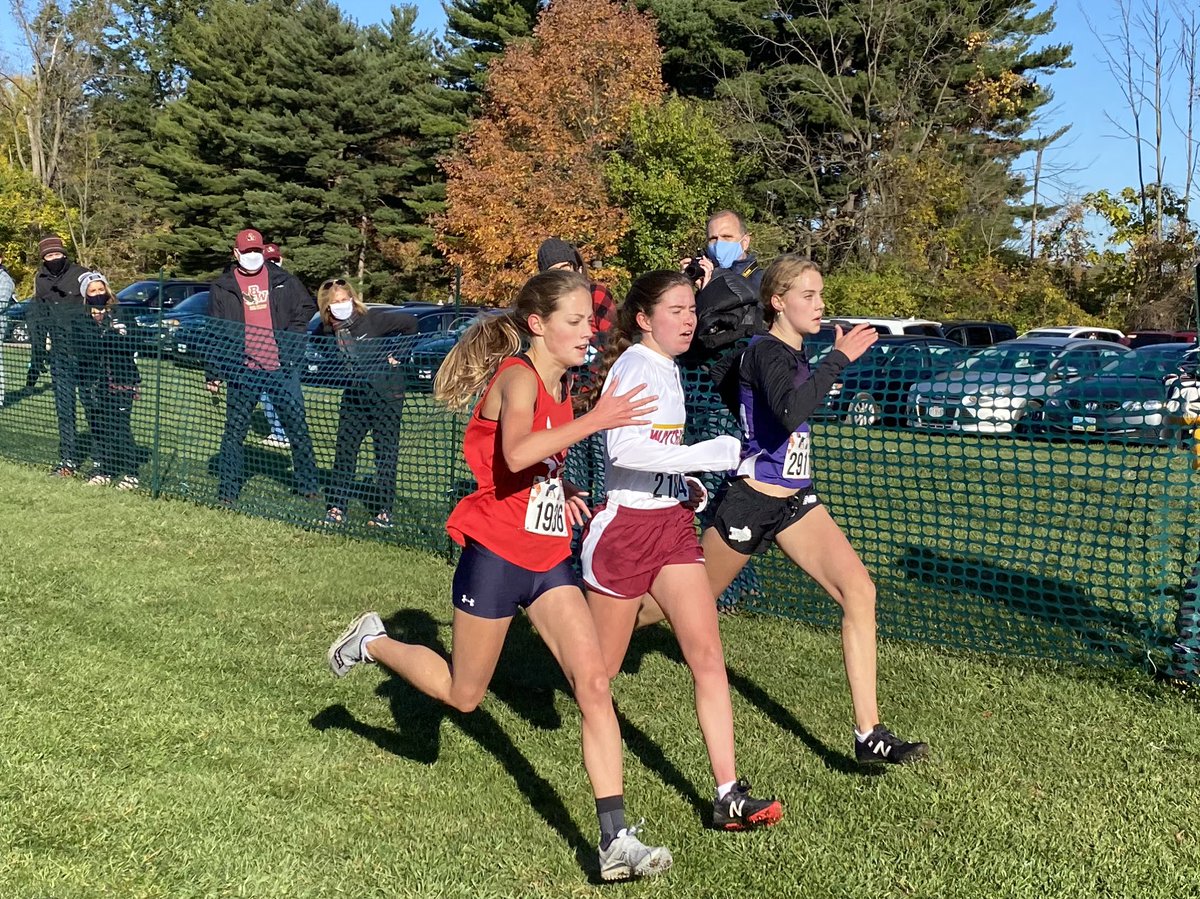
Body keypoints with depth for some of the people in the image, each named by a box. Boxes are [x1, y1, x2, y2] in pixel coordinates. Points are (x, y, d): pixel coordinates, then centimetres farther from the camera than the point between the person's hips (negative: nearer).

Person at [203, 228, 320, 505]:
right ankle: (228, 490, 11)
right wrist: (212, 373, 4)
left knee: (298, 427, 6)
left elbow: (307, 309, 13)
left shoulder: (283, 281, 8)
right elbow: (214, 334, 7)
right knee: (234, 431, 3)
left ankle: (308, 484, 17)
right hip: (242, 372, 0)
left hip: (282, 369, 1)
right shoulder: (222, 288, 7)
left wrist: (292, 344, 0)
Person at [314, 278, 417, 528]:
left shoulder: (372, 319, -15)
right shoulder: (329, 330, 0)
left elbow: (410, 323, -13)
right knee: (344, 448, 4)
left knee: (386, 450, 0)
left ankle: (383, 510, 5)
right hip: (355, 394, 5)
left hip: (386, 392, -5)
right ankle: (337, 507, 11)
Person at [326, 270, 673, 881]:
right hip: (496, 555, -7)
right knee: (462, 694, 11)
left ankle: (615, 841, -6)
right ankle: (373, 642, 37)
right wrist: (594, 421, -39)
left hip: (548, 560, 7)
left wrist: (560, 492, 12)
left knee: (594, 684, -8)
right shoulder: (518, 376, -16)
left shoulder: (560, 384, 10)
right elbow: (515, 454, -38)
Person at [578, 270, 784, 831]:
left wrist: (685, 481, 10)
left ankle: (729, 795, -4)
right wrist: (709, 455, -29)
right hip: (626, 526, -8)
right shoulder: (636, 365, -15)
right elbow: (624, 447, -30)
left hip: (672, 524, 8)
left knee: (708, 657, -4)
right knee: (597, 670, 8)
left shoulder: (666, 368, 12)